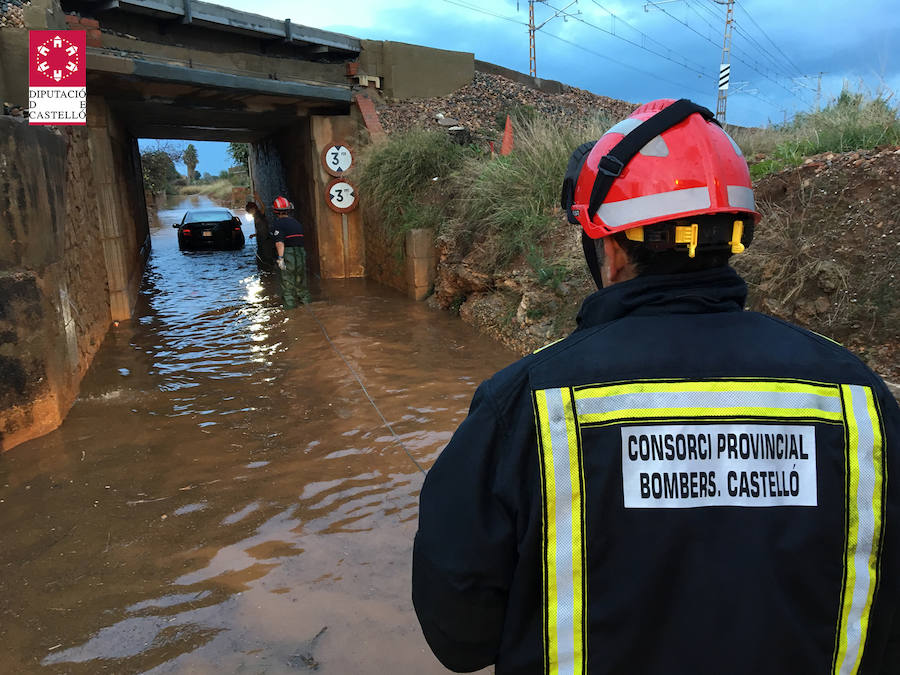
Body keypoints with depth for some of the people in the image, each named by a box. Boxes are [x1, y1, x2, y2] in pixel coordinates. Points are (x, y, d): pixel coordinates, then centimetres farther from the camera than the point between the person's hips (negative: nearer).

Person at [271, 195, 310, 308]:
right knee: (300, 278, 20)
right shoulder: (297, 223, 12)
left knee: (287, 281, 3)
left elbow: (279, 243, -20)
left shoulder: (278, 224, -8)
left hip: (288, 255, -6)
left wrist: (280, 258, -24)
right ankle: (305, 299, 30)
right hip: (301, 253, 6)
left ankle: (290, 303, 5)